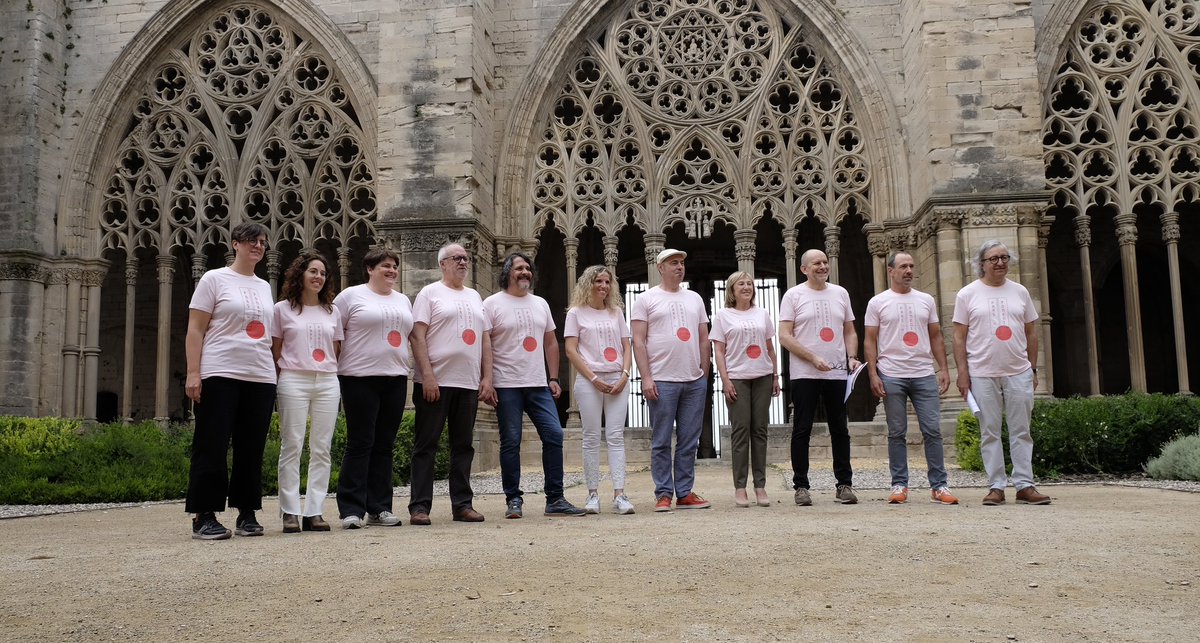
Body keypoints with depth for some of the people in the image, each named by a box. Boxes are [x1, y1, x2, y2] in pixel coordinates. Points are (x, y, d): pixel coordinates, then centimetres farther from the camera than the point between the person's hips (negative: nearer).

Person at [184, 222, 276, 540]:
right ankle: (204, 516, 3)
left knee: (252, 448, 6)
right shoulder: (214, 279, 2)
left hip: (261, 377, 5)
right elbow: (195, 330, -3)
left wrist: (275, 372, 13)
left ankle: (247, 514, 13)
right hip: (220, 376, -5)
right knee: (212, 446, -3)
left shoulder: (264, 287, 18)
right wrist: (193, 373, -11)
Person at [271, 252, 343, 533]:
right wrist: (285, 373, -2)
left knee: (321, 449, 2)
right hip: (294, 381, -3)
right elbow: (275, 351, 6)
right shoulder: (283, 309, 7)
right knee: (292, 447, -3)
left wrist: (330, 372, 5)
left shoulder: (331, 312, 16)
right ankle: (291, 512, 1)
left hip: (328, 383, 3)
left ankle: (314, 511, 6)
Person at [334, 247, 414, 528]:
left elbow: (412, 336, 22)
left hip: (395, 379, 5)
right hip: (360, 378, -5)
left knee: (384, 445, 7)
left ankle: (379, 508, 13)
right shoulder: (351, 295, 1)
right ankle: (351, 510, 0)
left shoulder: (403, 300, 18)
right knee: (360, 444, -5)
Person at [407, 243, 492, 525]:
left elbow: (485, 339, 16)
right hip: (435, 382, -5)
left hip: (469, 384, 6)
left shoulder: (474, 296, 18)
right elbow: (418, 336, -7)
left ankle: (462, 504, 16)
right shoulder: (430, 293, 1)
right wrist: (427, 376, -16)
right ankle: (419, 506, 4)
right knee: (426, 445, -1)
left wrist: (487, 379, 7)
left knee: (464, 445, 9)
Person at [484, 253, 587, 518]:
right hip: (507, 386, -5)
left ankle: (555, 499, 7)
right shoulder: (492, 304, -1)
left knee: (554, 436, 0)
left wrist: (554, 379, 10)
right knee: (510, 443, -1)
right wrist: (486, 383, -12)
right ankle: (513, 500, 11)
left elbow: (551, 343, 18)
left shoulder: (540, 304, 15)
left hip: (539, 385, 5)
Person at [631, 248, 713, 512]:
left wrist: (704, 374, 10)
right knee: (661, 442, 0)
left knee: (689, 442, 7)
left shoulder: (695, 299, 16)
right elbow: (638, 341, -4)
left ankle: (685, 493, 15)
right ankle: (663, 494, 7)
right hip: (662, 381, -4)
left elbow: (704, 339, 17)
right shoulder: (646, 299, 2)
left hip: (695, 381, 4)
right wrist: (646, 377, -11)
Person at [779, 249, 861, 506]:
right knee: (802, 430, 0)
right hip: (804, 375, -4)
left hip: (838, 373, 4)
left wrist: (852, 357, -1)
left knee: (840, 430, 8)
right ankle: (801, 486, 7)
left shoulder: (840, 293, 12)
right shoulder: (793, 295, -1)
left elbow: (850, 331, 17)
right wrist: (813, 359, -16)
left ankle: (844, 484, 16)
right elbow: (784, 336, -8)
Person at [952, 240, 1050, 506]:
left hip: (1019, 373, 2)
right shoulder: (967, 294, 1)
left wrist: (1033, 369, 9)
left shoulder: (1020, 292, 10)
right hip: (983, 374, -2)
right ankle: (996, 487, 8)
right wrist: (962, 373, -6)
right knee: (990, 433, 2)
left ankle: (1024, 486, 8)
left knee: (1021, 432, 4)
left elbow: (1031, 333, 14)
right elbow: (959, 337, 0)